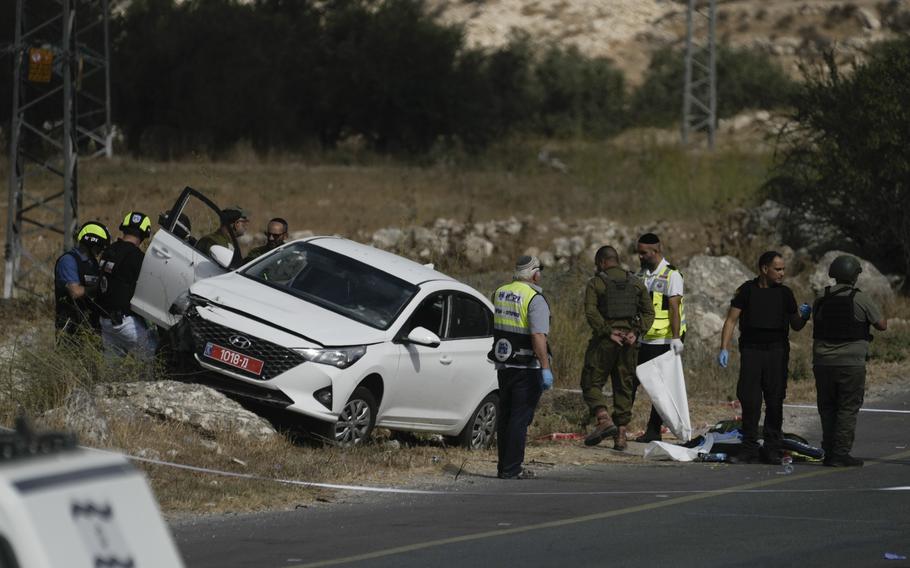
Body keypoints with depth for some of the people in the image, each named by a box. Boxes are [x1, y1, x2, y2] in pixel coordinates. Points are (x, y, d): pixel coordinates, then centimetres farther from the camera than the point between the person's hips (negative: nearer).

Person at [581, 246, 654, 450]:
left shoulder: (595, 283, -1)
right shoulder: (636, 283, 11)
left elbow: (591, 313, -14)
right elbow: (649, 312, 5)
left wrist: (608, 332, -14)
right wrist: (636, 331, -3)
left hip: (604, 341, -4)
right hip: (629, 341, 4)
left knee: (592, 383, 2)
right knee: (624, 387, 10)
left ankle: (604, 420, -21)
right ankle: (621, 435, 7)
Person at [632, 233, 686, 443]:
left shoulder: (671, 275, -8)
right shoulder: (641, 274, 12)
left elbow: (674, 308, -14)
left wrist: (676, 338, -21)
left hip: (663, 342, -6)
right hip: (641, 340, 6)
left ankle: (653, 431, 4)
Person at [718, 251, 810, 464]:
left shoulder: (785, 293, 9)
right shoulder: (747, 290, 4)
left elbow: (795, 326, 13)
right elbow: (731, 320, 3)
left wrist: (804, 316, -9)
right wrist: (724, 348, -6)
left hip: (777, 351, 1)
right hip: (751, 350, -1)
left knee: (775, 401, -1)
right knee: (749, 400, -4)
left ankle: (772, 449, 5)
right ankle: (749, 449, 3)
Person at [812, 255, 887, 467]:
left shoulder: (821, 300, 5)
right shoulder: (861, 299, -7)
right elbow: (882, 325, 2)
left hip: (823, 362, 4)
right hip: (851, 364, -4)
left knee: (827, 409, 12)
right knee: (848, 409, 0)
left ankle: (829, 451, 12)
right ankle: (840, 453, -5)